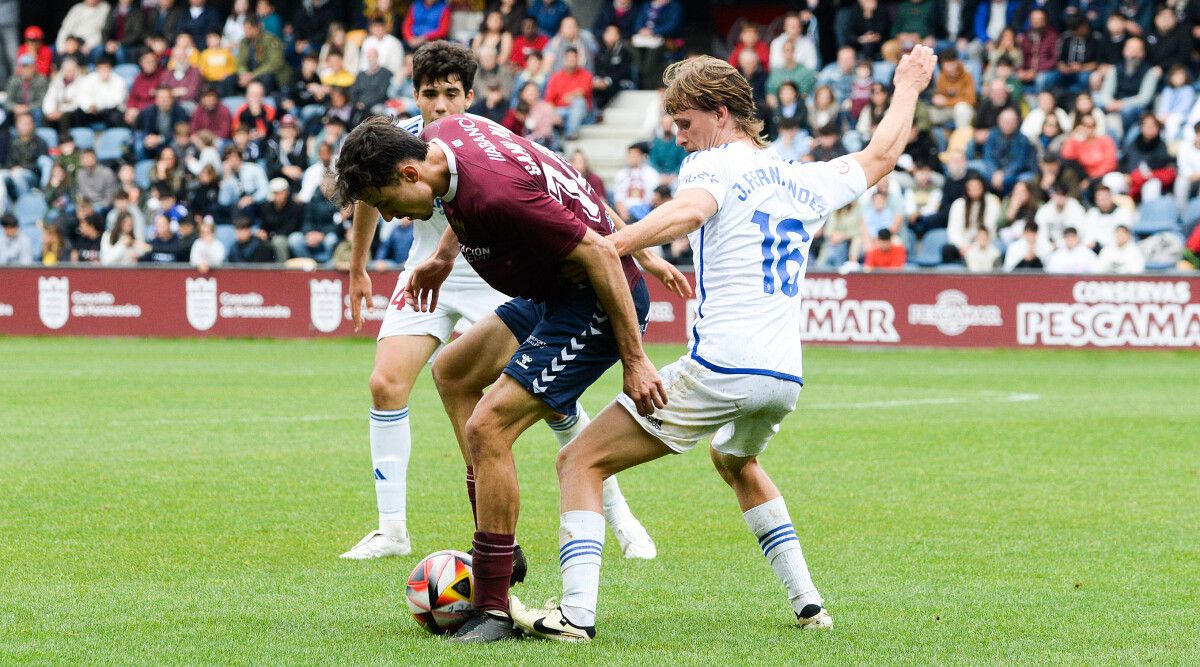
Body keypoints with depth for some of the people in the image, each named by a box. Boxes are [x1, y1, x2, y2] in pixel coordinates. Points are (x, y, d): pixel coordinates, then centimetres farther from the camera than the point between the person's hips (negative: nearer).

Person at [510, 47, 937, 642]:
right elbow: (880, 156, 36)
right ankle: (806, 600, 29)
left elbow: (690, 211, -26)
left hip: (718, 369, -8)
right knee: (736, 461, 39)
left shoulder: (715, 165, -2)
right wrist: (906, 88, 51)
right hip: (786, 377, 8)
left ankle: (576, 611, -16)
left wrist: (612, 244, -38)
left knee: (580, 461, -1)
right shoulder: (805, 182, 17)